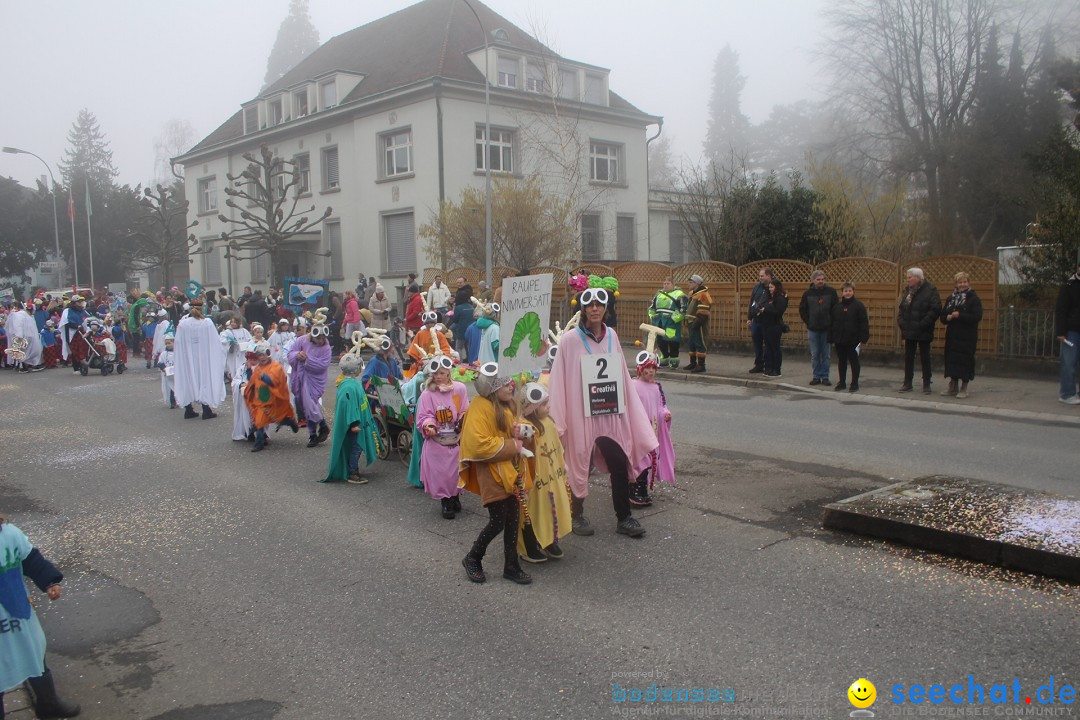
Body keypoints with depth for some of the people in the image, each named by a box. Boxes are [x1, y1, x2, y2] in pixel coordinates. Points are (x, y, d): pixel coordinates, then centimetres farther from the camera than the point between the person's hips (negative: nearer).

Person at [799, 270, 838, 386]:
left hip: (826, 329, -1)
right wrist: (808, 323, 2)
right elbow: (802, 309, 9)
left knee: (825, 354, 4)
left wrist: (832, 323, -3)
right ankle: (816, 376, 13)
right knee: (814, 354, 5)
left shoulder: (831, 292, -2)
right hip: (813, 329, 1)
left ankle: (825, 377, 11)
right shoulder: (808, 293, 1)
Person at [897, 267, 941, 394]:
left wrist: (922, 325, -20)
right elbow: (902, 308, 15)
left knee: (925, 358, 4)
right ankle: (907, 383, 15)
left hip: (923, 332, -6)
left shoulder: (930, 291, -10)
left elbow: (935, 310, -18)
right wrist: (901, 322, 1)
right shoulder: (908, 291, 11)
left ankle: (926, 384, 12)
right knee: (908, 357, 8)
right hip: (909, 331, 6)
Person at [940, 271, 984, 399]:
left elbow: (977, 317, -14)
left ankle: (963, 389, 7)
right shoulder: (951, 299, 14)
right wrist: (948, 318, -9)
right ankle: (953, 387, 17)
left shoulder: (973, 299, -3)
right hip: (952, 335, 5)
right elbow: (942, 316, 14)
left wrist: (959, 315, -20)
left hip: (967, 337, -5)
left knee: (965, 360, -3)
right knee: (951, 359, 6)